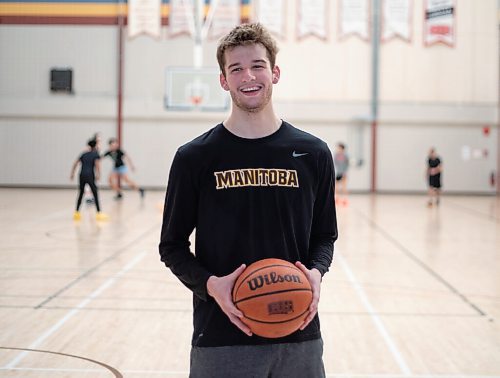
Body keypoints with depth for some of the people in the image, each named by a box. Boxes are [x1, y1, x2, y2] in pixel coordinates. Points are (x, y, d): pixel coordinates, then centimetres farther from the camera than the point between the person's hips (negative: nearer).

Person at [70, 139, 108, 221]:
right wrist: (98, 174, -15)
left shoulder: (84, 153, 19)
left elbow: (75, 164, 16)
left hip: (82, 175, 5)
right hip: (90, 175, -5)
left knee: (81, 193, 15)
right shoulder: (95, 153, 6)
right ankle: (98, 213, -7)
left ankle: (77, 212, 17)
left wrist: (72, 174, 18)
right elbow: (97, 163, -11)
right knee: (95, 194, -3)